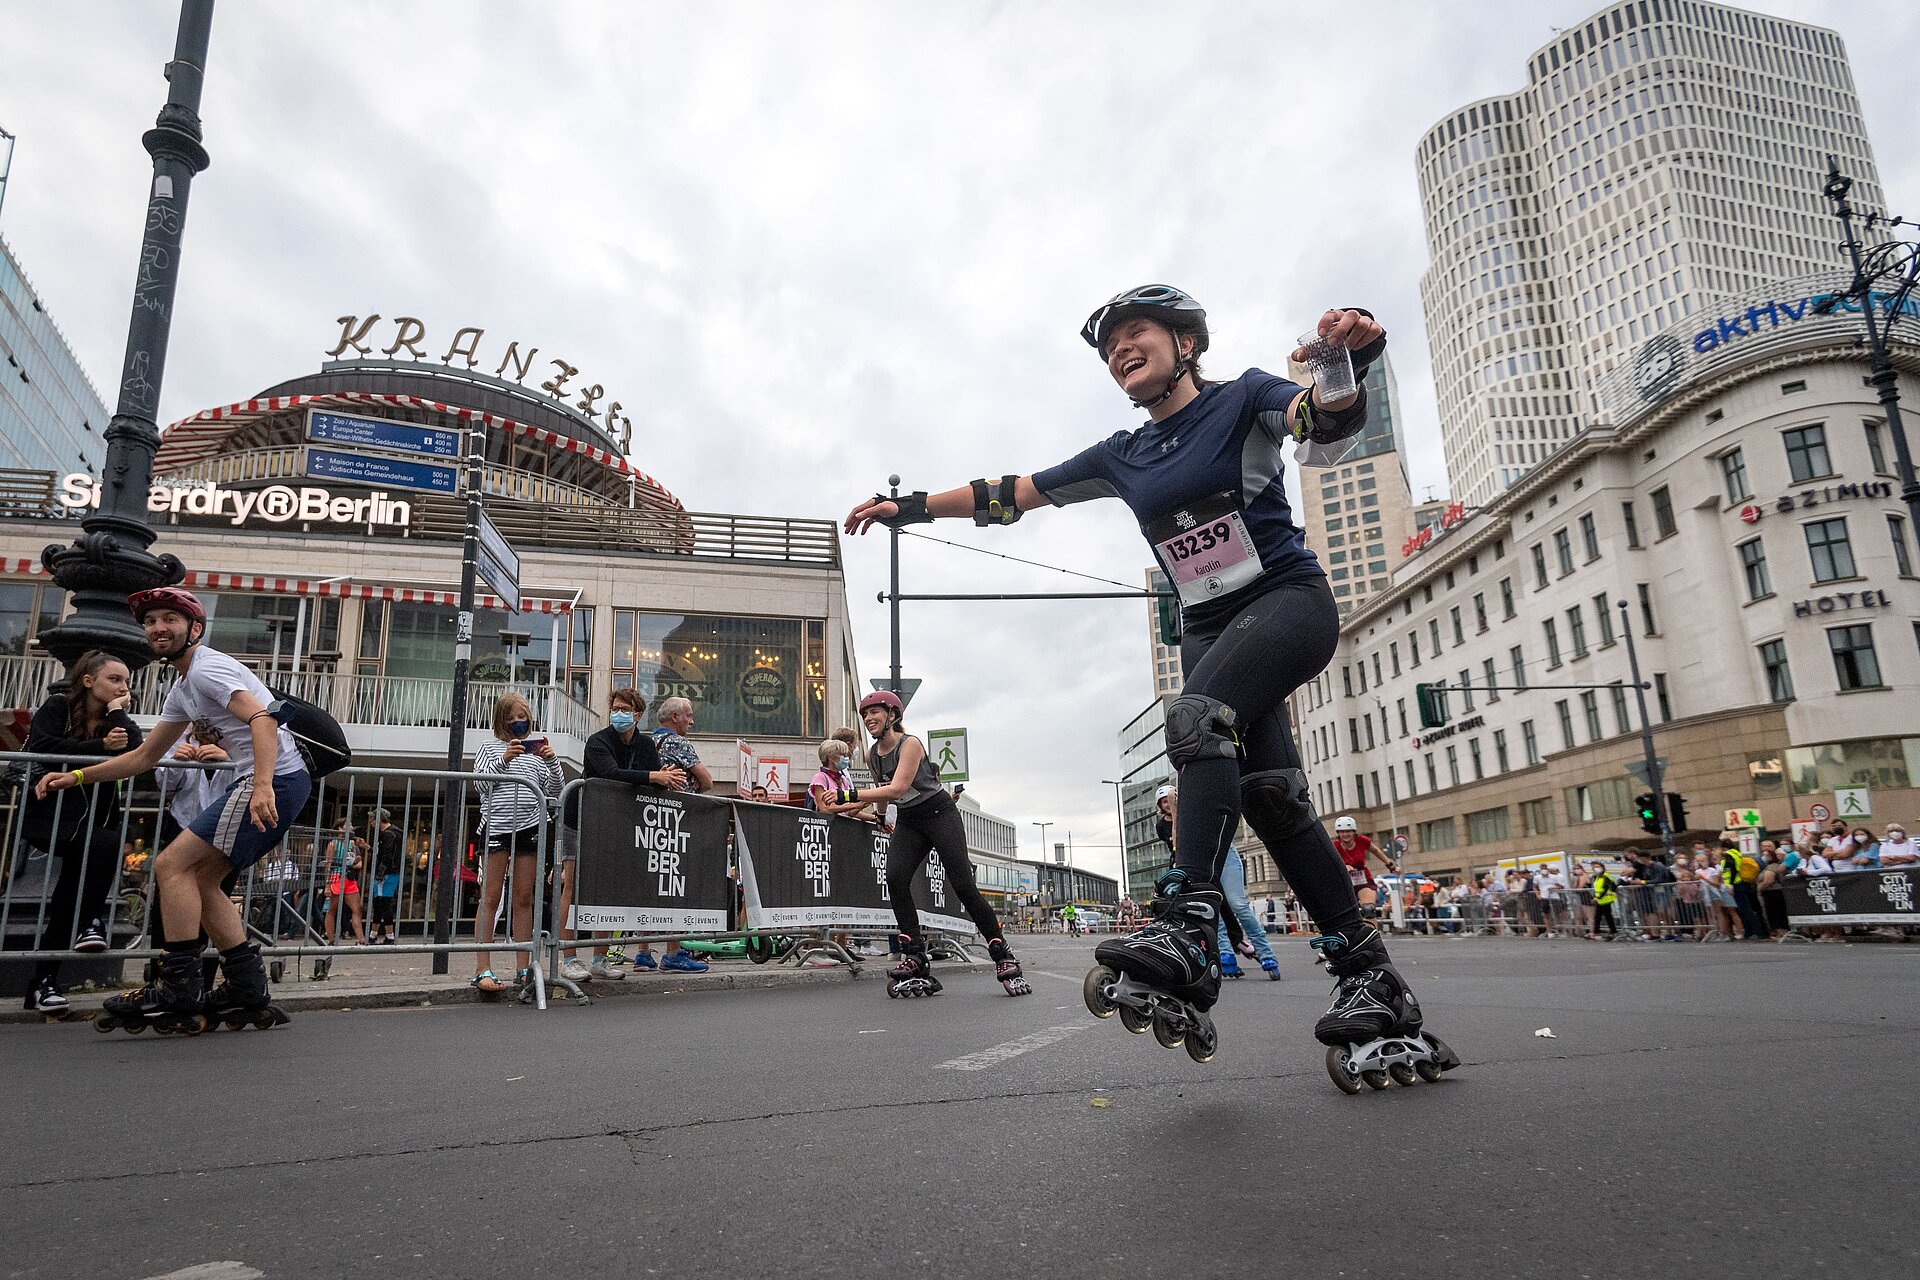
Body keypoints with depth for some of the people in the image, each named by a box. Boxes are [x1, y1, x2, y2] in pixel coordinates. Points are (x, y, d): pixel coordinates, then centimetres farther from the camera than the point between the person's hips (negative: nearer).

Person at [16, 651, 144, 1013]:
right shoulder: (57, 708, 3)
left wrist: (117, 711, -5)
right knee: (104, 843, -30)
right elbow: (41, 748, -15)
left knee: (73, 885, -4)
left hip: (95, 819, 4)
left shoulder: (117, 720, 11)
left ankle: (43, 982, 5)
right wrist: (100, 746, -20)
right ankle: (90, 922, -12)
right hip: (50, 815, -4)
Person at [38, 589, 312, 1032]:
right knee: (199, 880, 12)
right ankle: (248, 992, 12)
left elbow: (263, 718, -25)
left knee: (173, 865, -9)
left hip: (275, 779, -10)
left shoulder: (206, 668, -9)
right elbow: (145, 756, 32)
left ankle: (178, 993, -5)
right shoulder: (181, 689, 23)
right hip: (256, 782, 10)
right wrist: (76, 777, 25)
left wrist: (262, 787, -36)